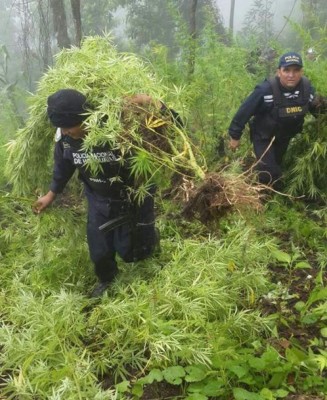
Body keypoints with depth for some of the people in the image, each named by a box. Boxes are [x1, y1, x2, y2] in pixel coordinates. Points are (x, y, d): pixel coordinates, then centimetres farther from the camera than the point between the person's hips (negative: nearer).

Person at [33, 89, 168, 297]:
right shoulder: (64, 137, -18)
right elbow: (63, 165, 6)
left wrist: (155, 105, -52)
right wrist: (51, 194, 17)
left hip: (134, 197, -4)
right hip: (99, 200, 4)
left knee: (131, 252, 9)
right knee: (99, 251, 14)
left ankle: (150, 234, 46)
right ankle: (107, 279, 50)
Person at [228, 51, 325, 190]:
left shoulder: (307, 87, -17)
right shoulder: (265, 90, -34)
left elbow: (315, 108, 5)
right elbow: (245, 111, -25)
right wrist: (235, 135, -18)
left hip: (284, 137, 6)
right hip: (263, 137, -5)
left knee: (277, 165, 25)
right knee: (269, 173, -17)